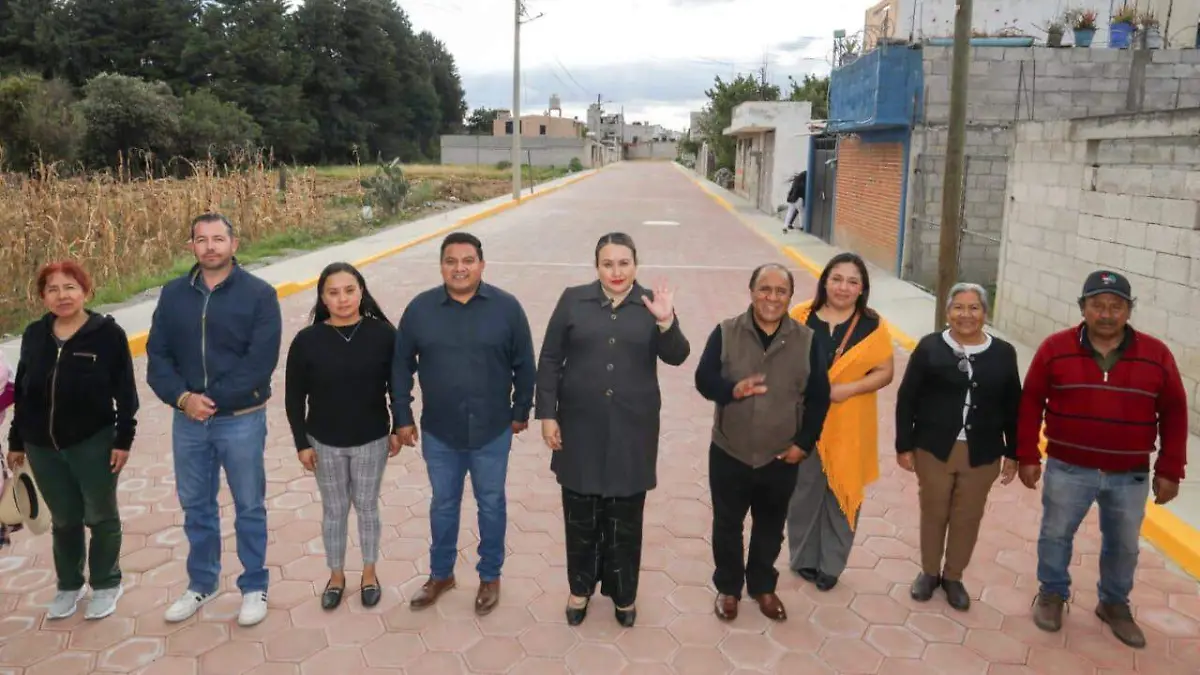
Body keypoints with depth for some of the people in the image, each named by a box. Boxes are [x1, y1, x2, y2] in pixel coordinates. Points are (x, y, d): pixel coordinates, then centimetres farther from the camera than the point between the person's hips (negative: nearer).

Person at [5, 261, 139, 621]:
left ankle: (106, 585, 27)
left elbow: (126, 392, -9)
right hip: (43, 447, 4)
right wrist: (16, 440, 11)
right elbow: (22, 391, 10)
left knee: (101, 517, 10)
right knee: (63, 520, 16)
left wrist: (124, 438, -11)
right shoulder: (34, 335, 3)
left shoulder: (108, 333, -10)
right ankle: (69, 585, 33)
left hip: (94, 443, -4)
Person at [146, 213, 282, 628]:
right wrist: (182, 397, -15)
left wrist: (214, 401, -19)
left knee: (249, 508, 9)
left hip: (240, 420, -4)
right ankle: (202, 584, 35)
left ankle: (254, 587, 25)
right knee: (195, 506, 17)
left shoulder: (259, 294, -9)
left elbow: (261, 362, -15)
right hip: (187, 420, 4)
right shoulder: (174, 294, 4)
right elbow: (157, 356, 2)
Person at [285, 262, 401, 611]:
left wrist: (398, 430, 3)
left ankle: (369, 573, 35)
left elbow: (398, 385, -1)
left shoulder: (383, 334, -12)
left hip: (371, 441, 0)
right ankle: (336, 575, 36)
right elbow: (294, 397, -4)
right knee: (334, 510, 16)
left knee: (367, 507, 15)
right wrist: (301, 443, -3)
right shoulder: (307, 340, -12)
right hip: (325, 443, 0)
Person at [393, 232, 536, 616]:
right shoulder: (420, 309, -5)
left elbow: (524, 365, -1)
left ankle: (490, 577, 32)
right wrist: (402, 417, 3)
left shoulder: (506, 307, -9)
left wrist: (521, 411, 3)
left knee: (491, 504, 13)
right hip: (439, 432, 1)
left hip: (492, 431, -1)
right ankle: (441, 574, 37)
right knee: (443, 504, 17)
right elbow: (401, 366, 3)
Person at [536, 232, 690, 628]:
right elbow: (549, 360, 0)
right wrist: (547, 414, -4)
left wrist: (667, 322, -28)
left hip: (632, 430, 0)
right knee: (580, 514, 12)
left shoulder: (652, 304, -1)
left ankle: (624, 593, 30)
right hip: (581, 426, 0)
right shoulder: (573, 300, -1)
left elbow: (676, 357, -10)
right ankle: (580, 587, 32)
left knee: (625, 517, 11)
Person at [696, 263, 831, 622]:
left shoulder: (807, 340, -5)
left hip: (781, 457, 1)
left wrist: (804, 442, -6)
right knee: (727, 525, 13)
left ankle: (762, 586, 39)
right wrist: (733, 389, -30)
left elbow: (819, 397, -1)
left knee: (770, 526, 17)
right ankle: (728, 587, 34)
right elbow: (703, 379, -9)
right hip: (729, 453, -1)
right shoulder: (725, 333, -7)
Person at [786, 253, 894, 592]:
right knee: (804, 490, 11)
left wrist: (848, 389, -17)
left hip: (848, 427, 0)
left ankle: (831, 564, 29)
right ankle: (803, 557, 31)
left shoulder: (872, 325, -5)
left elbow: (885, 372, -3)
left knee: (842, 493, 10)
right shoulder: (801, 316, -5)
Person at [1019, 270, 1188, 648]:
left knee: (1123, 545, 14)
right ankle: (1052, 594, 32)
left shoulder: (1156, 355, -4)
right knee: (1055, 535, 10)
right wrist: (1027, 456, -3)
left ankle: (1114, 604, 35)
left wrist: (1169, 470, 0)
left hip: (1130, 476, 1)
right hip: (1068, 469, -1)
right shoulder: (1056, 349, -7)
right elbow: (1031, 402, -2)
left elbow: (1174, 413, 2)